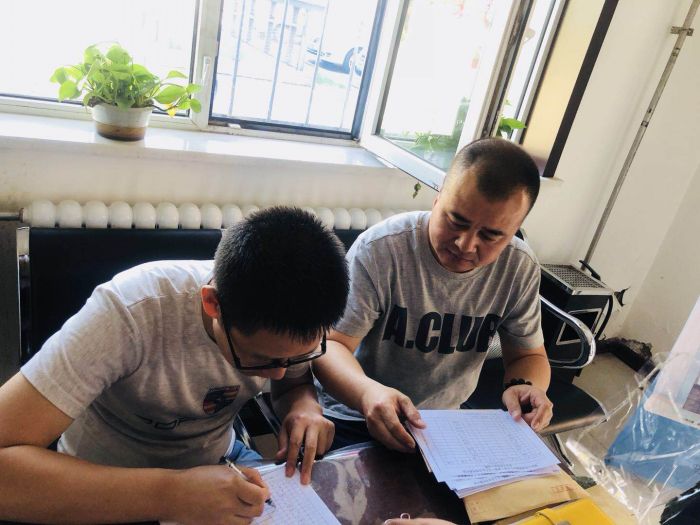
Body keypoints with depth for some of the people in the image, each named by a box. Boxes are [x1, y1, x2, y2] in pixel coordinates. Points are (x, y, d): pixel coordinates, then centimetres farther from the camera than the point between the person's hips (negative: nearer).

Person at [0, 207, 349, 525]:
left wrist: (305, 406, -21)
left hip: (218, 469, 4)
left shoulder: (289, 315, -18)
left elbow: (295, 382, 0)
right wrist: (167, 494, -39)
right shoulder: (132, 312, -30)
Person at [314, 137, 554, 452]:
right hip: (354, 418, -3)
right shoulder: (379, 249, -19)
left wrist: (524, 386, -17)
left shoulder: (521, 269, -7)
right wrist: (368, 393, -38)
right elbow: (329, 344, -17)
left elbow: (529, 355, 7)